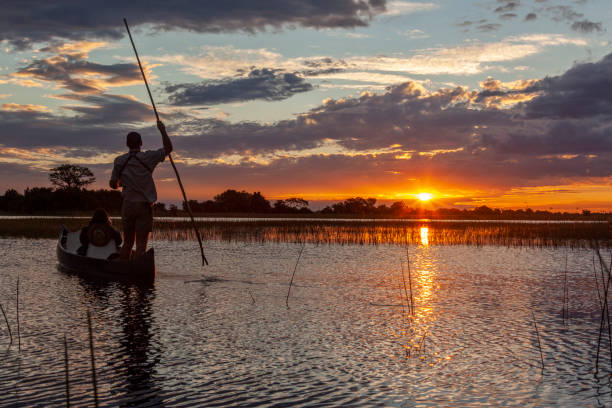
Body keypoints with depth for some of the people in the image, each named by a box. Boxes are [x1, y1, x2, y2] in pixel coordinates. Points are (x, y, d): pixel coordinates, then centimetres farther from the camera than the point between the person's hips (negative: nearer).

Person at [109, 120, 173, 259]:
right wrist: (163, 131, 4)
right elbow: (168, 148, 4)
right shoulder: (148, 157, -6)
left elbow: (113, 184, 7)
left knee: (127, 242, 13)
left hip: (127, 205, 3)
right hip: (144, 206, -3)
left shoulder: (119, 161, 1)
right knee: (141, 243, -3)